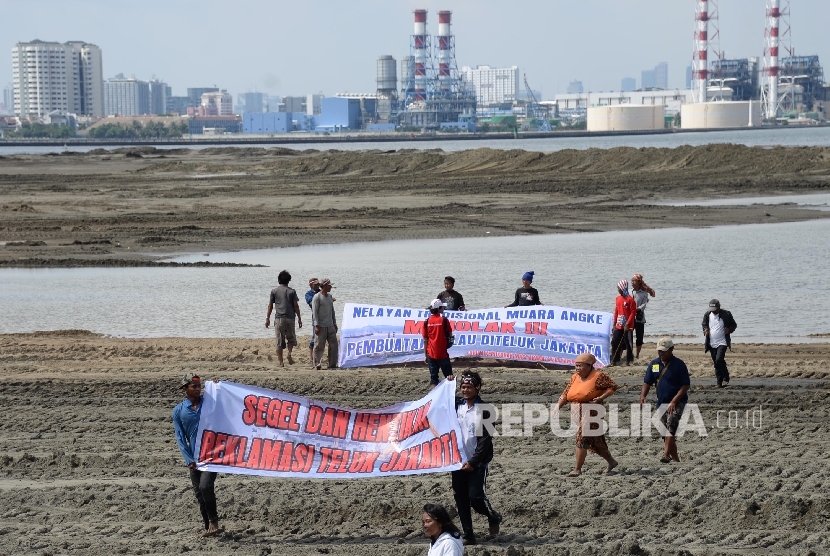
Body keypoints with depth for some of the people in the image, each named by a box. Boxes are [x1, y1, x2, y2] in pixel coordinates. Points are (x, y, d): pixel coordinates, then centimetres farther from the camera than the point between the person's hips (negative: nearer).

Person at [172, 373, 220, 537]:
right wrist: (189, 460, -6)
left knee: (205, 486, -19)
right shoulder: (178, 411, 3)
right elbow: (180, 438, 3)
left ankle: (213, 521, -4)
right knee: (199, 493, 5)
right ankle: (209, 527, 17)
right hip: (195, 458, 2)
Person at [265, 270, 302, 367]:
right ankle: (289, 354, -7)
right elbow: (296, 306, 0)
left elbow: (270, 305, 5)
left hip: (279, 318, 0)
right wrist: (299, 318, 7)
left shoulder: (274, 291, 3)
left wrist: (267, 318, 12)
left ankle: (280, 362, -1)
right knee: (291, 338, 17)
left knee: (279, 341, 3)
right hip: (290, 318, 0)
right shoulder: (291, 291, 1)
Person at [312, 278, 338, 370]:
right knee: (319, 346, -3)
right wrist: (316, 325, -15)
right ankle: (317, 364, 3)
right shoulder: (317, 297, -8)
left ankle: (332, 364, 9)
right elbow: (315, 312, -11)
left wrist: (335, 323, 20)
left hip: (330, 326, 7)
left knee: (333, 345, 4)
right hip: (321, 327, -7)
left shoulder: (329, 297, 14)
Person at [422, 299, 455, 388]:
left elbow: (425, 340, 3)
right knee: (449, 377, 6)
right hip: (443, 354, -3)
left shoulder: (427, 322, -1)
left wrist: (426, 354, 11)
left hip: (431, 354, 3)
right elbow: (450, 334, 2)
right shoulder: (444, 320, -9)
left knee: (433, 378, 5)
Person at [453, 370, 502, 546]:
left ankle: (493, 518, 16)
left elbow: (485, 440, -12)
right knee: (461, 499, 2)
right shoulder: (456, 406, 5)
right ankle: (468, 535, 10)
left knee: (475, 496, -12)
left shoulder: (484, 410, -9)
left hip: (477, 463, -5)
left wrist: (473, 462, -16)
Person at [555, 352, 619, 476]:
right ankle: (611, 462, 33)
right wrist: (558, 406, -4)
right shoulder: (575, 378, 11)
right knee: (594, 441, 15)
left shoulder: (598, 376, -8)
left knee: (582, 438, -15)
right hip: (578, 414, 8)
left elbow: (613, 387, -5)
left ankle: (577, 469, -10)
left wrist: (601, 397, -17)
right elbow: (566, 393, 11)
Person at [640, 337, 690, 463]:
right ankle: (675, 458, 21)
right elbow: (647, 382, 10)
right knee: (666, 432, 9)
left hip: (677, 402, -6)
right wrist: (643, 396, -10)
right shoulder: (654, 364, 8)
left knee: (671, 427, -25)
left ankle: (666, 455, -35)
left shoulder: (679, 364, -8)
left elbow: (686, 385, -9)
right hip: (661, 403, 6)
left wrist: (674, 401, -19)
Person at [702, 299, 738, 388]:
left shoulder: (726, 314, -5)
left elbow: (734, 325, 6)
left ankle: (725, 379, -7)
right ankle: (719, 383, 16)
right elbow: (704, 324, 20)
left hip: (722, 343, -4)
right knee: (716, 364, 8)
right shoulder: (707, 315, 3)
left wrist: (729, 330, -15)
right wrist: (705, 329, -2)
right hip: (712, 343, 4)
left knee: (719, 360, -21)